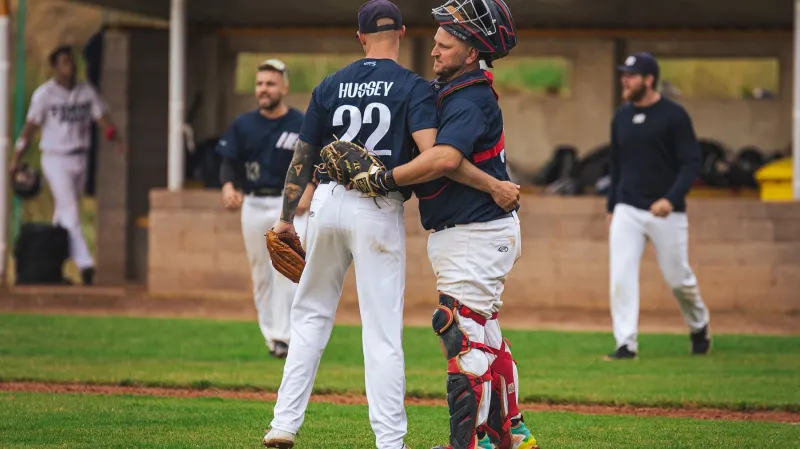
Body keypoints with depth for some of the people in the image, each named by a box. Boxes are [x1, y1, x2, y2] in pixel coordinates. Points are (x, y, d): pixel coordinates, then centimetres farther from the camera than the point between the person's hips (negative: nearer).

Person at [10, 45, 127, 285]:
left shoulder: (86, 91, 3)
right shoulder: (44, 94, -10)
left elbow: (103, 118, -3)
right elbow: (30, 126, -8)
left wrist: (118, 139, -22)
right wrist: (16, 159, -10)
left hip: (79, 158, 5)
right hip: (55, 159, -5)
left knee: (64, 213, 12)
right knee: (70, 211, -14)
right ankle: (84, 263, -21)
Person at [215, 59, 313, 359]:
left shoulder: (302, 125, 0)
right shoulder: (243, 125, 8)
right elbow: (228, 161, 6)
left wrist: (308, 192, -15)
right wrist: (227, 186, -15)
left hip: (290, 205, -3)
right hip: (253, 206, 4)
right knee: (260, 274, 7)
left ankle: (284, 336, -15)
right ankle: (270, 334, 16)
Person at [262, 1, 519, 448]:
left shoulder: (330, 86, 7)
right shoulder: (414, 87, -6)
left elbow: (303, 158, 10)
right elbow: (433, 153, -21)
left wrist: (287, 218, 18)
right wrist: (493, 185, -19)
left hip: (328, 204, 4)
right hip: (381, 212, -3)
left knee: (312, 313, 16)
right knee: (383, 330, -2)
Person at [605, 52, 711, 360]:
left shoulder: (674, 115, -8)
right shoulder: (621, 117, 9)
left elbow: (691, 163, -11)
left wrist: (671, 199, -24)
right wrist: (611, 208, 17)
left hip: (666, 212, -4)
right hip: (627, 211, 4)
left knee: (678, 277, 5)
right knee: (621, 277, -9)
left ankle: (699, 328, 31)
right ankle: (626, 344, -7)